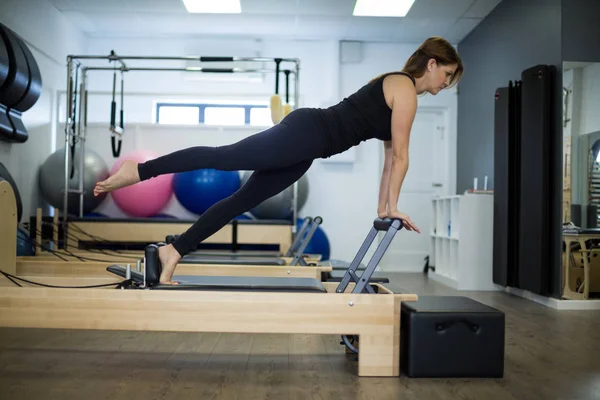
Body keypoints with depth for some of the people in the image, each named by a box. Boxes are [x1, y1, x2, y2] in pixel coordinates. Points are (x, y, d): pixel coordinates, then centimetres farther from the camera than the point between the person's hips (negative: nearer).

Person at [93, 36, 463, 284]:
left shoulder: (396, 88, 22)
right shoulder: (405, 90, -6)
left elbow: (390, 155, 23)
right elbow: (401, 156, -8)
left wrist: (383, 206, 22)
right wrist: (392, 207, -2)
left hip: (307, 141, 9)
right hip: (306, 133, -9)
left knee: (243, 200, 5)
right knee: (223, 157, -15)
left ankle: (173, 252, 6)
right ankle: (138, 170, -11)